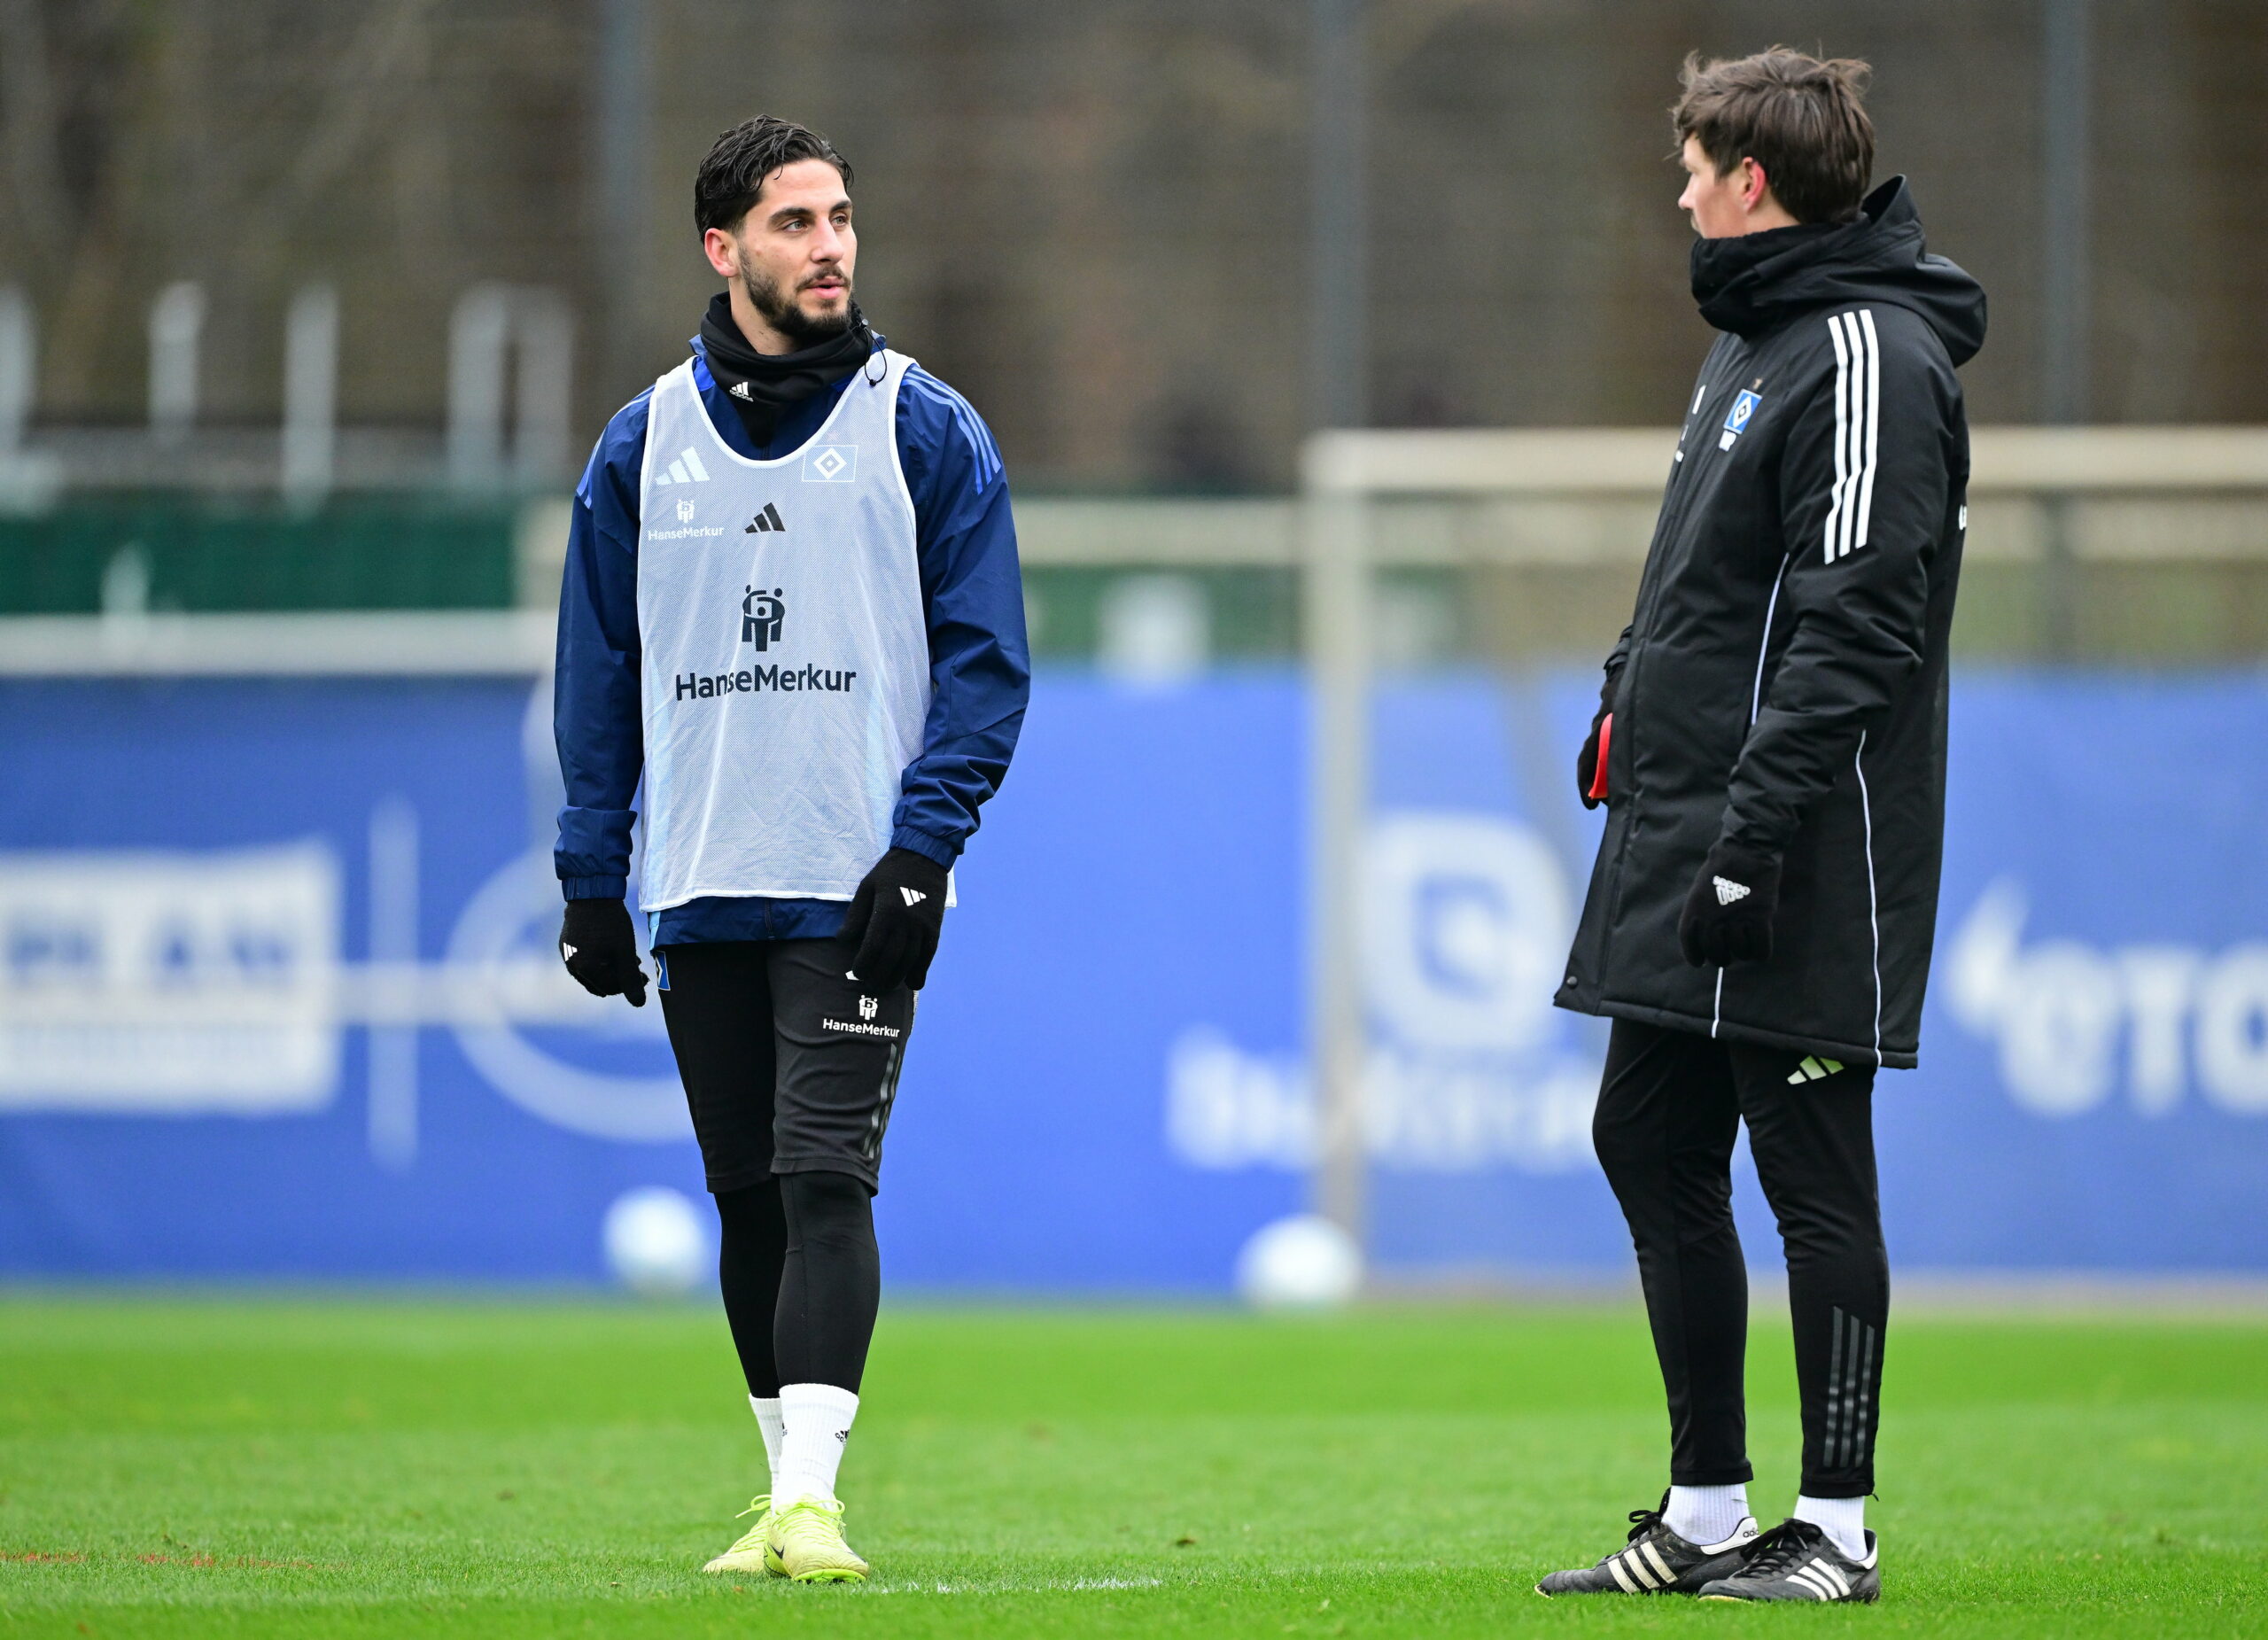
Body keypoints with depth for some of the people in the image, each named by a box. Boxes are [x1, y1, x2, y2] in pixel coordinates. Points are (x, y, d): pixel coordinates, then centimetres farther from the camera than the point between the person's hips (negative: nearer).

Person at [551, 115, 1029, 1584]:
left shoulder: (926, 430, 1)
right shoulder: (646, 444, 9)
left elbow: (987, 659, 0)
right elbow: (600, 674, 14)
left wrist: (924, 846, -11)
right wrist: (591, 880, 8)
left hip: (856, 892, -3)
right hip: (695, 894, 4)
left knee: (826, 1175, -13)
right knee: (746, 1190, 8)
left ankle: (812, 1498, -18)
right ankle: (789, 1485, 17)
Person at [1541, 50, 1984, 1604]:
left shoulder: (1871, 356, -15)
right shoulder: (1759, 341, 17)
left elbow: (1856, 627, -21)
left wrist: (1756, 830, -24)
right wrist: (1629, 709, 17)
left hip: (1806, 872, -10)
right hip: (1686, 854, 10)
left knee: (1813, 1181, -4)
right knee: (1650, 1149, 12)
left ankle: (1836, 1523, 2)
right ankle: (1707, 1509, 19)